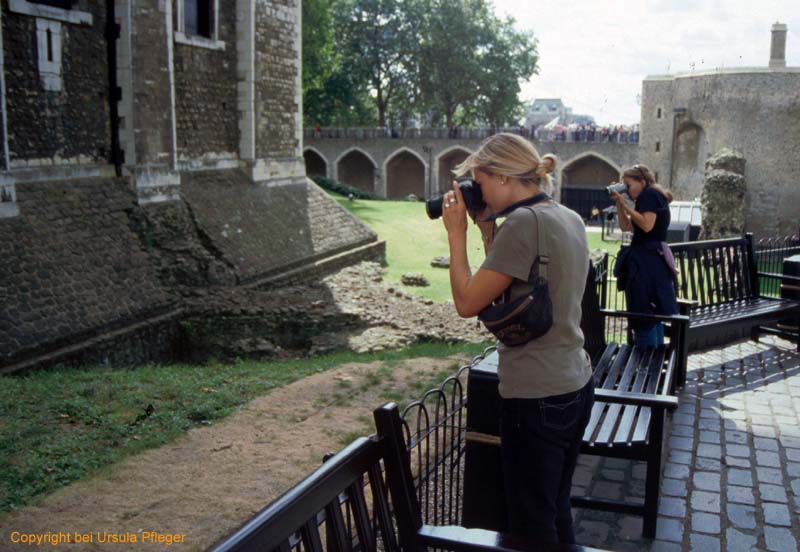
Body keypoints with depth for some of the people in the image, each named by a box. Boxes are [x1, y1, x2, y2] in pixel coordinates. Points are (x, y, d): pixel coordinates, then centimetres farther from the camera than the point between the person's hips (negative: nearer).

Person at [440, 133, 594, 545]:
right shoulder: (569, 218, 8)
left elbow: (468, 303, -15)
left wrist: (456, 232, -6)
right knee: (557, 510, 22)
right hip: (575, 385, 9)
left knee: (532, 526, 6)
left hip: (537, 397, -9)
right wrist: (487, 227, 9)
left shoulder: (523, 222, -19)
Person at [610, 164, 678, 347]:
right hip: (654, 260, 10)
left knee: (644, 314, -9)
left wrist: (625, 205, -14)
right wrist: (619, 203, 11)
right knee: (654, 314, 14)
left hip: (647, 262, -10)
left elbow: (646, 225, -22)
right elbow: (626, 226, 21)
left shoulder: (649, 194, -7)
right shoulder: (654, 197, 21)